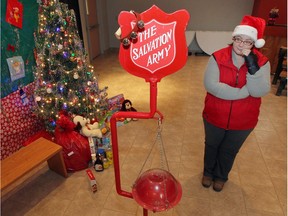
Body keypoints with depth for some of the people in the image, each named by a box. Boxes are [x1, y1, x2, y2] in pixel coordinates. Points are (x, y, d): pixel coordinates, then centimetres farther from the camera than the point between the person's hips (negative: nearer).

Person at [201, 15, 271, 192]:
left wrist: (252, 67, -34)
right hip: (215, 116, 0)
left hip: (243, 121, 1)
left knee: (229, 151, 21)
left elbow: (261, 91, -21)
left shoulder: (262, 62, -11)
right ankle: (208, 173, 50)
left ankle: (221, 176, 49)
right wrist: (243, 92, -26)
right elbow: (210, 85, -26)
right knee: (211, 146, 21)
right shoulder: (218, 57, -15)